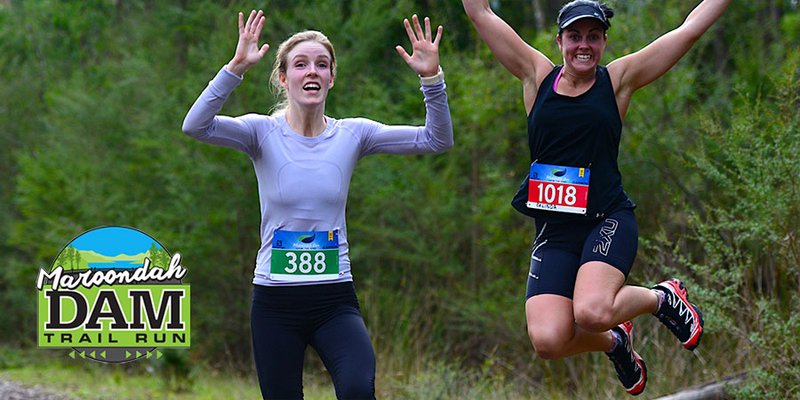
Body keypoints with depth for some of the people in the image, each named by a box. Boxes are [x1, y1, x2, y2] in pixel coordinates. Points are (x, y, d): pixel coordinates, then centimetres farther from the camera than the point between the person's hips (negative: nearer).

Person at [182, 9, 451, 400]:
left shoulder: (352, 134, 3)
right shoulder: (263, 132, -2)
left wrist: (432, 78, -16)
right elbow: (195, 126, -20)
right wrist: (236, 67, -30)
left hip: (334, 298, 0)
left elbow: (437, 139, -2)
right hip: (275, 299, 0)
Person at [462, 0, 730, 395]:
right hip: (553, 230, 2)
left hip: (608, 220, -2)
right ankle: (615, 343, 19)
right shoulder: (538, 76, 8)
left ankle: (663, 298, 4)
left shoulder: (617, 79, 4)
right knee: (548, 340, -18)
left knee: (591, 312, -31)